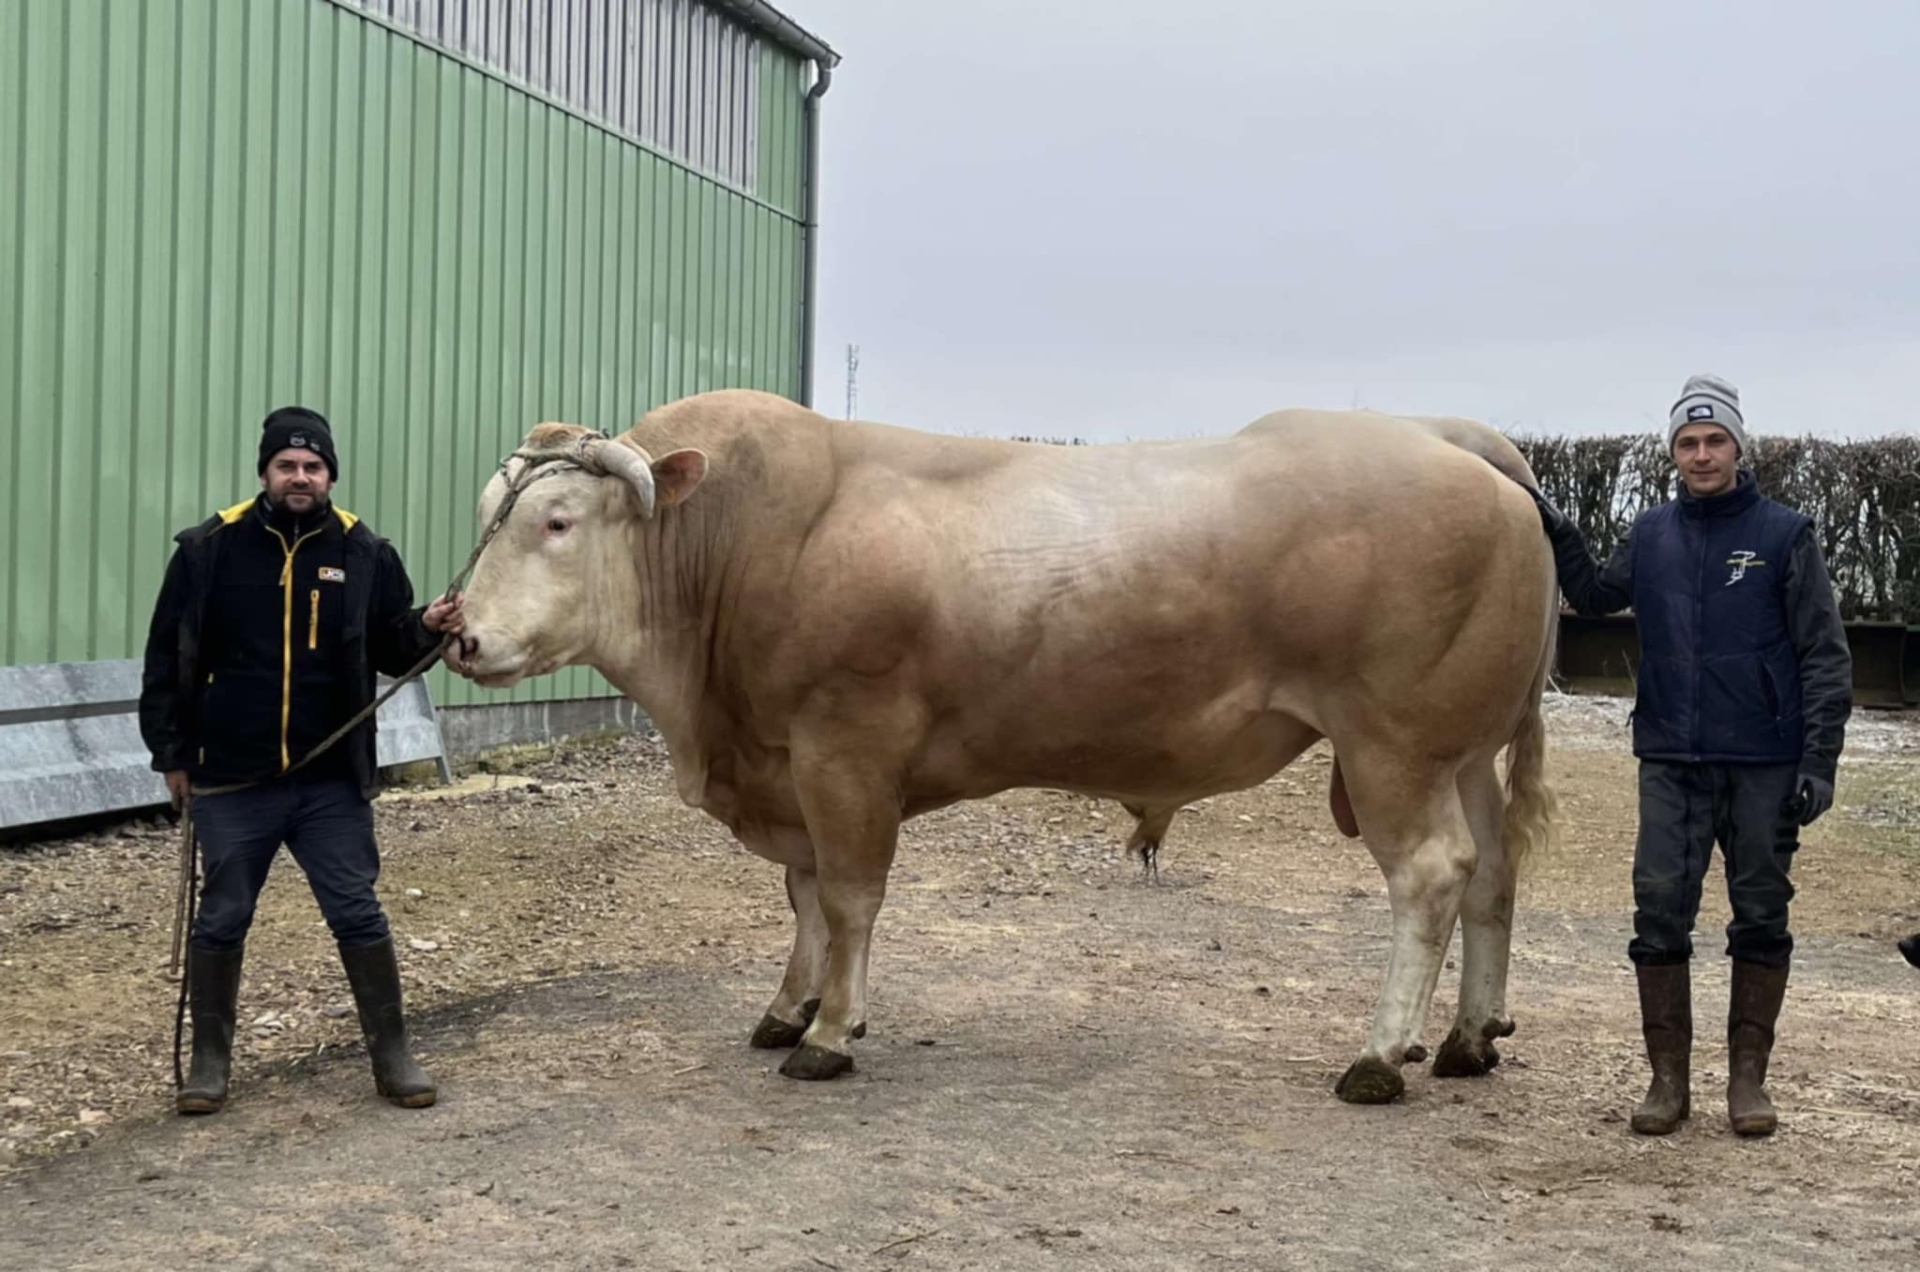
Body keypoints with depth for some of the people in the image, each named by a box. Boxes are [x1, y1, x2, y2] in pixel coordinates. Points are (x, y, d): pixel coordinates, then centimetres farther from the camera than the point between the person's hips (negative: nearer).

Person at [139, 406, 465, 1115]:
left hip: (332, 784, 1)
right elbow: (168, 658, 2)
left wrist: (429, 628, -14)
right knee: (221, 921, 9)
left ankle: (392, 1056, 15)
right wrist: (171, 754, 0)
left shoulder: (364, 553, 1)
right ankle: (210, 1060, 23)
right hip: (231, 783, 0)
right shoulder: (210, 549, -3)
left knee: (359, 917, 4)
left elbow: (392, 650, 8)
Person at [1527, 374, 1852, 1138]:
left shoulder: (1784, 534, -2)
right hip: (1671, 760, 2)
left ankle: (1748, 1077, 17)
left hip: (1764, 765, -2)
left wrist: (1820, 761, -9)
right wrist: (1559, 539, 8)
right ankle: (1669, 1078, 8)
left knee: (1761, 917, 5)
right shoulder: (1651, 535, 7)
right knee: (1659, 911, -2)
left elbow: (1825, 657, -2)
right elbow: (1596, 597, 24)